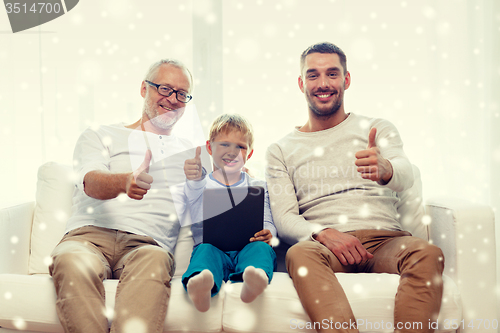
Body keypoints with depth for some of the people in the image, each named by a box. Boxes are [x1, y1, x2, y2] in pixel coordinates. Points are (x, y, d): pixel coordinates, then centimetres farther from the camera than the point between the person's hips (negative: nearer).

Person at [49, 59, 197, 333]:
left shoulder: (189, 153, 28)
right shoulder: (99, 136, 19)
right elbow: (91, 183, -3)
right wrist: (125, 181, -28)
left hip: (146, 244, 1)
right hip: (89, 236, 0)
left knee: (155, 260, -37)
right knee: (72, 262, -37)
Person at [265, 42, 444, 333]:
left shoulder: (378, 129, 17)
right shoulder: (281, 151, 17)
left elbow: (406, 176, -4)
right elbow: (284, 219, 5)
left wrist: (385, 169, -31)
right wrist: (323, 233, -18)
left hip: (384, 239, 1)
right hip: (325, 244, 0)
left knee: (428, 253, -32)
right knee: (300, 253, -35)